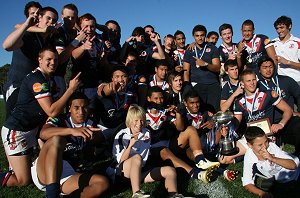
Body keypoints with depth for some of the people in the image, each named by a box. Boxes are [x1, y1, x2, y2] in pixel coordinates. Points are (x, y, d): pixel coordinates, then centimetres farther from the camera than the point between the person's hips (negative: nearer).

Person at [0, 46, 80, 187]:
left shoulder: (47, 78, 12)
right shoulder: (37, 79, -20)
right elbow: (52, 111, -27)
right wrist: (71, 89, -24)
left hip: (29, 130, 10)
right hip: (16, 132, -10)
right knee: (23, 181, -7)